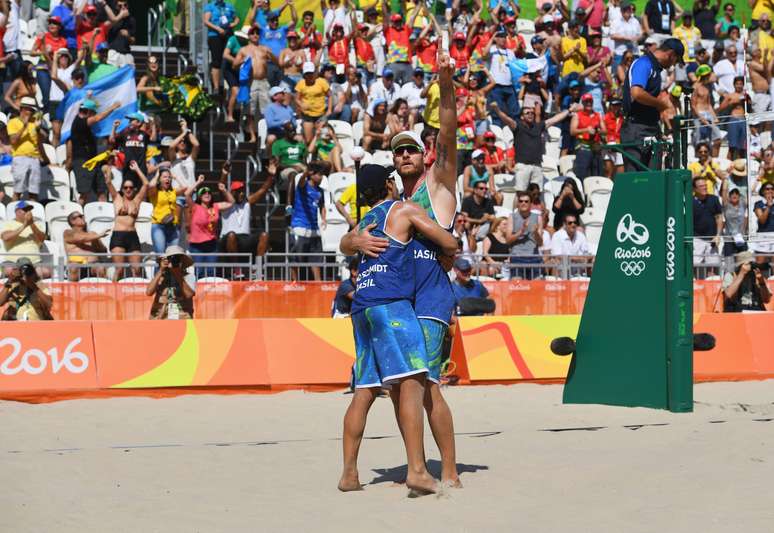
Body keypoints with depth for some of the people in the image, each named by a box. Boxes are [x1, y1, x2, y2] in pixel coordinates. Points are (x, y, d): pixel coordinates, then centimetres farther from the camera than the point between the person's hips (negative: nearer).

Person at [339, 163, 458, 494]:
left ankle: (349, 473, 7)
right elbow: (450, 244, 7)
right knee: (411, 383, -14)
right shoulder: (405, 210, 7)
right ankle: (417, 470, -25)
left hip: (362, 307, 8)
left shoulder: (365, 223, 26)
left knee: (364, 391, 9)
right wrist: (446, 260, 28)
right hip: (390, 303, -8)